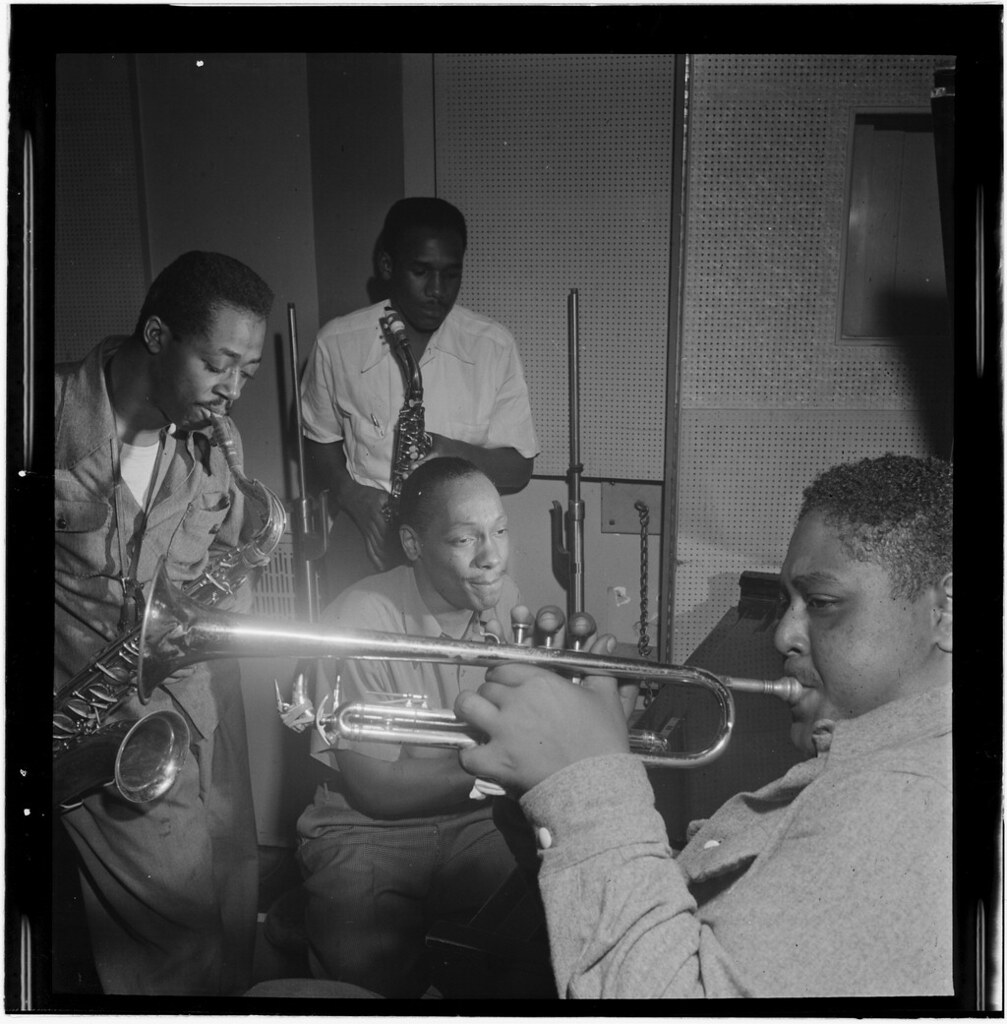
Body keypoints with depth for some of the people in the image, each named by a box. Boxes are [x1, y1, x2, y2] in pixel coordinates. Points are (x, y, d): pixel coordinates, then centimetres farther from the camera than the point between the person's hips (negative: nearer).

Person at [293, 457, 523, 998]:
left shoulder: (505, 601, 1)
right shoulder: (359, 619, -18)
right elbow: (374, 791, -17)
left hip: (477, 822, 4)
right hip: (366, 832, -4)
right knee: (370, 966, -30)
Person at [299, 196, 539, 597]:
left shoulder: (494, 346, -2)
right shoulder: (336, 343, -1)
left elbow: (518, 469, 1)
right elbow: (319, 445, 11)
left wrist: (447, 450, -18)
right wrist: (357, 499, -9)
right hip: (362, 554, 0)